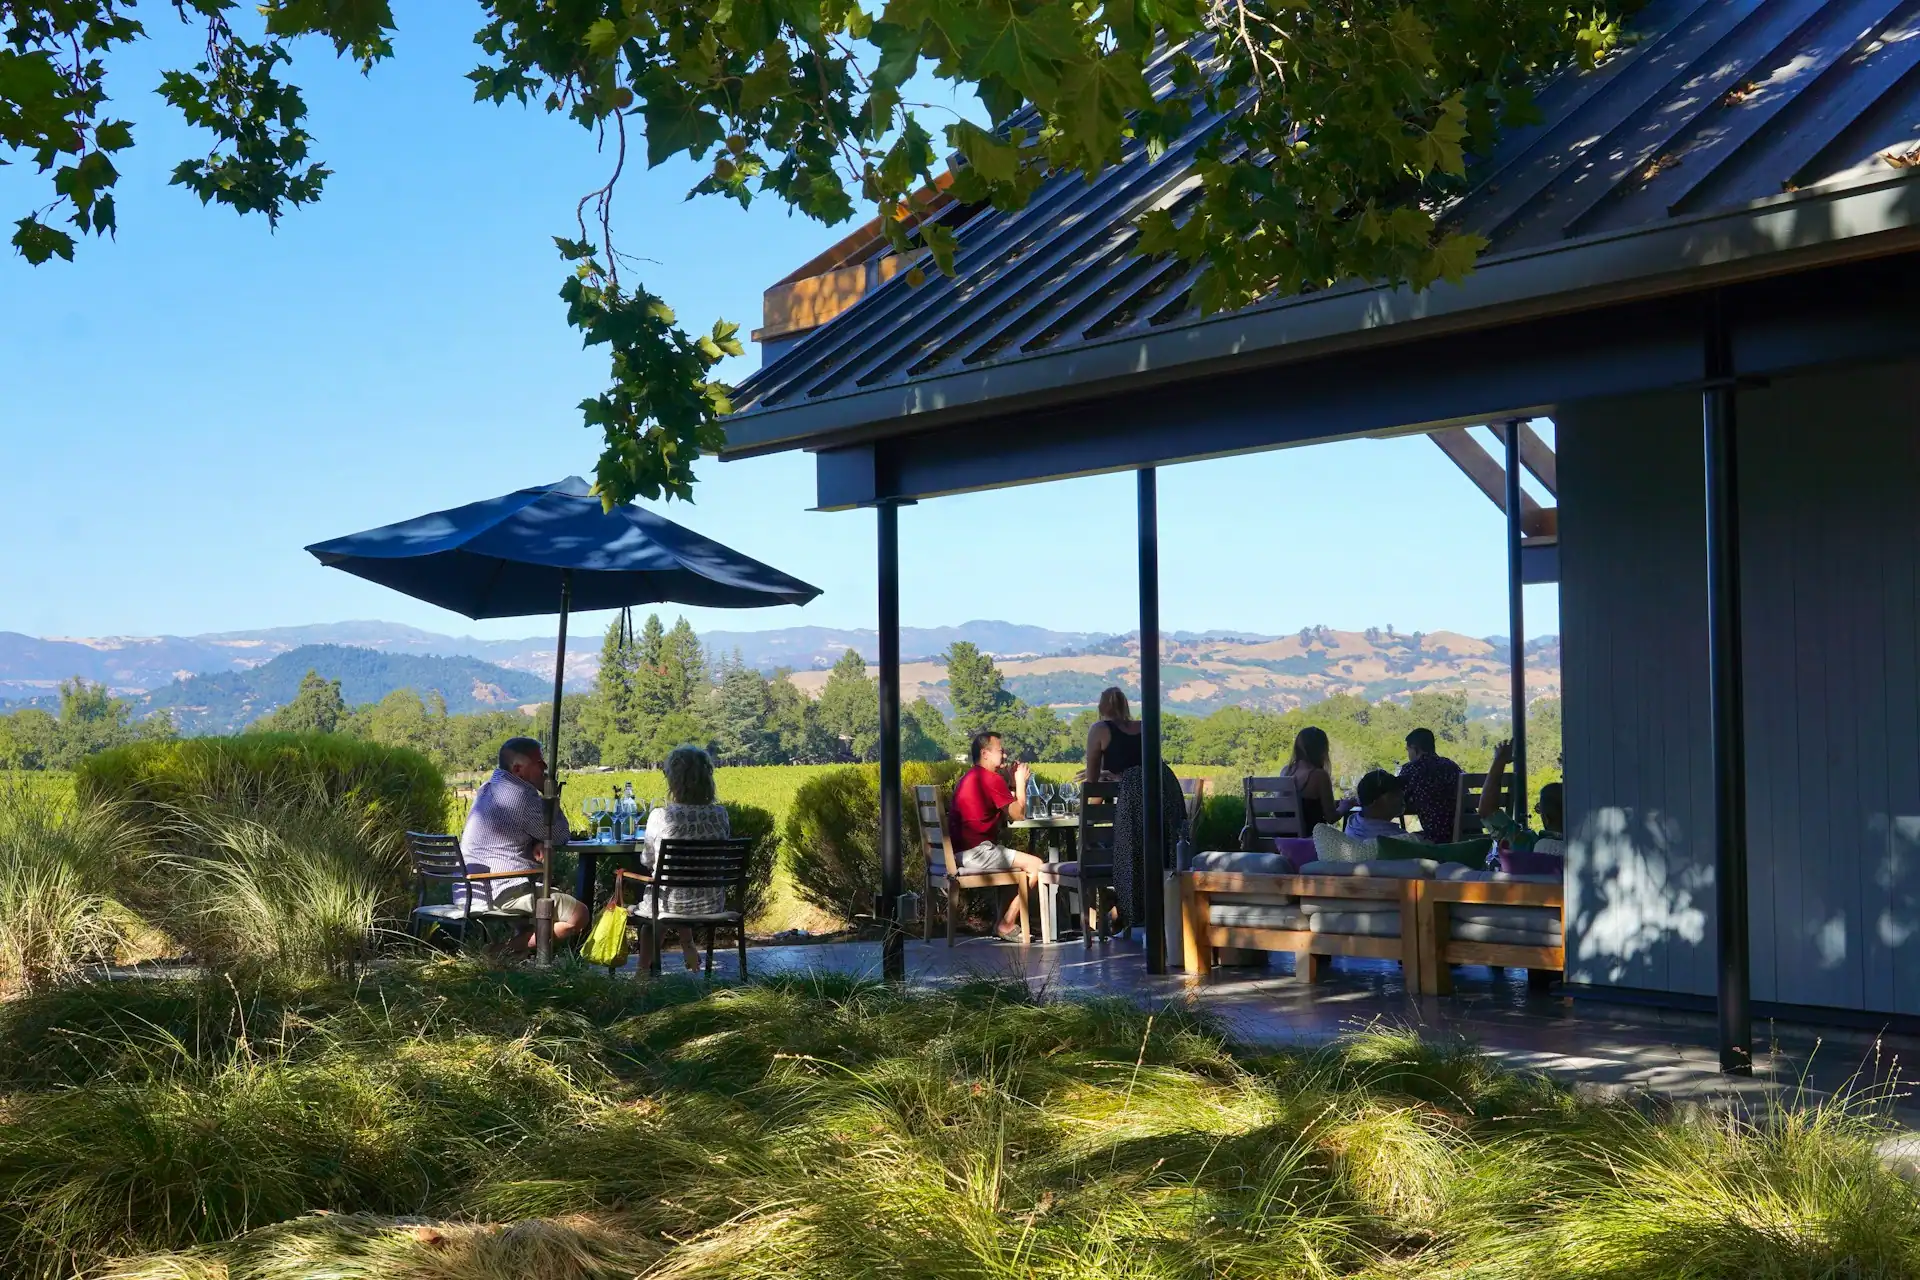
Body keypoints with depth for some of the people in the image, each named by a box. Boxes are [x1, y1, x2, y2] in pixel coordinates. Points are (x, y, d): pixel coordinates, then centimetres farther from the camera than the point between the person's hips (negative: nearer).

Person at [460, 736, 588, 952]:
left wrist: (538, 843, -1)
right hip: (505, 891, -10)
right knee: (578, 915, -15)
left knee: (563, 898, 28)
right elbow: (560, 836, -5)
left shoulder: (488, 788, 16)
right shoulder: (521, 795, -14)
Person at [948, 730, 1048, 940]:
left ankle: (1004, 920, 17)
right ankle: (1007, 925, -6)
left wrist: (1014, 783, 16)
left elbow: (1003, 813, 21)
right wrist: (1020, 782, 2)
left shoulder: (968, 778, 21)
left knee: (1021, 862, 24)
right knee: (1035, 864, -10)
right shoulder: (992, 779, -12)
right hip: (976, 851, -11)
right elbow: (1018, 814, -10)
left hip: (960, 850, 11)